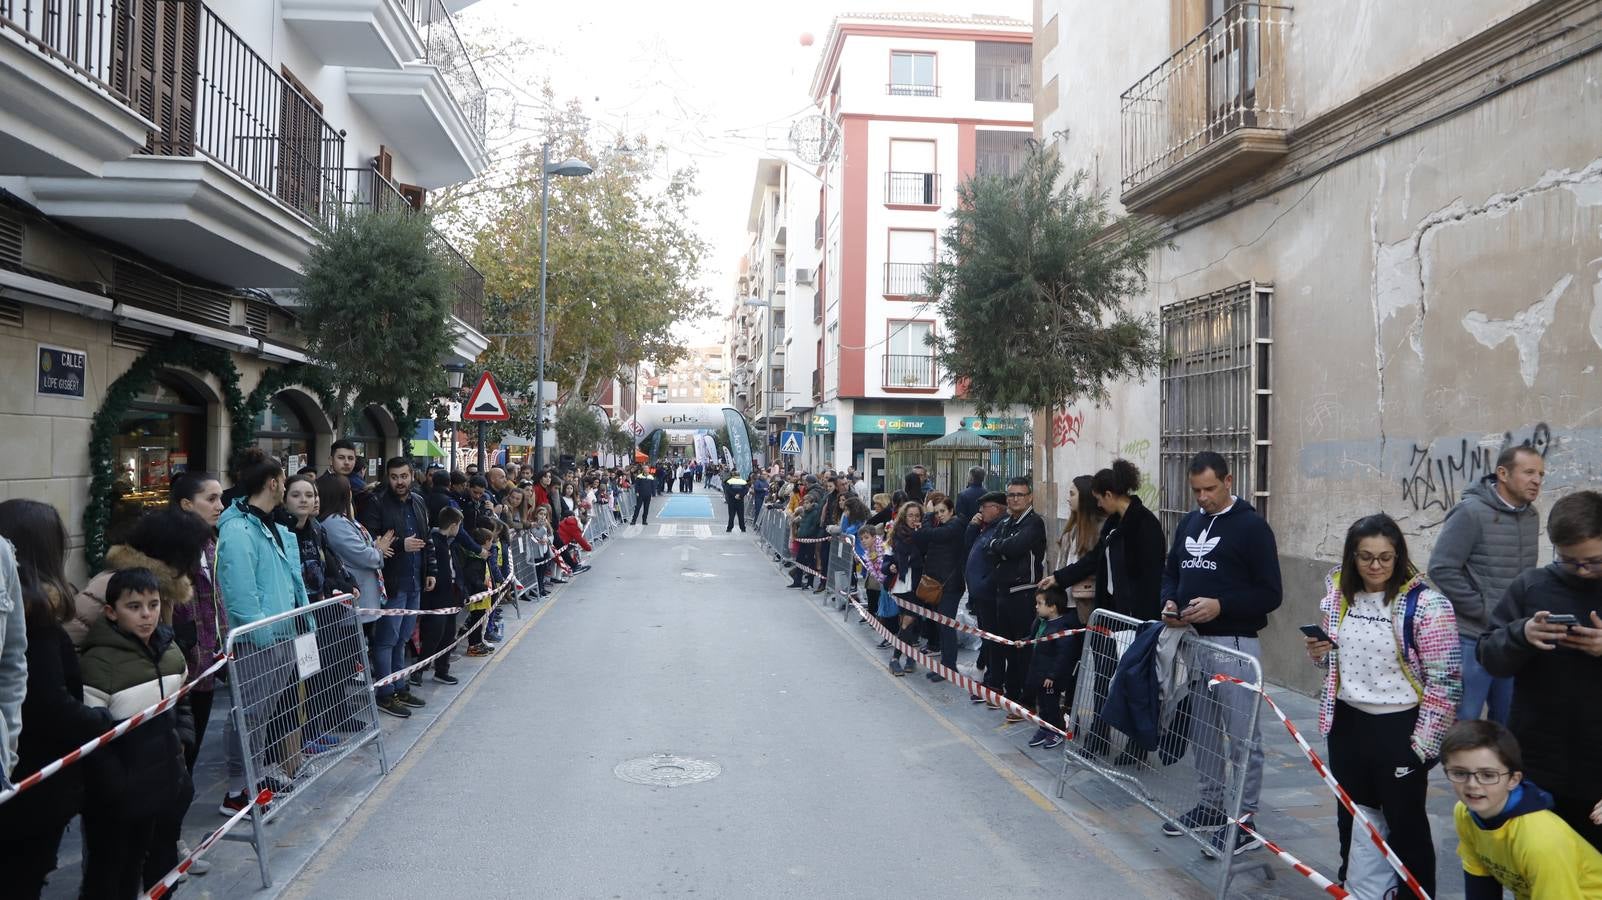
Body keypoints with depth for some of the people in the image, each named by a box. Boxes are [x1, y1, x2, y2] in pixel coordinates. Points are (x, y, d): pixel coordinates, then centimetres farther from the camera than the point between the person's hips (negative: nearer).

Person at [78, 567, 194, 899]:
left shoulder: (170, 650, 4)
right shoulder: (99, 662, -19)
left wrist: (181, 738, 7)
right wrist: (114, 785, -17)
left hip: (168, 784, 7)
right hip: (119, 797, -7)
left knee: (163, 869, 21)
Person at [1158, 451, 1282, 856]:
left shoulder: (1252, 526, -7)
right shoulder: (1188, 523, 13)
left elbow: (1270, 594, -10)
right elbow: (1171, 572, 21)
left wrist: (1220, 605, -21)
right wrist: (1170, 602, 0)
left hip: (1233, 644, -7)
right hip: (1192, 640, 7)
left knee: (1242, 735, -1)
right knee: (1201, 729, 15)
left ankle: (1246, 821, 8)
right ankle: (1211, 806, 28)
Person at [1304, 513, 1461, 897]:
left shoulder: (1424, 604, -16)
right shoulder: (1339, 595, 3)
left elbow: (1445, 680, -15)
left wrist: (1423, 744, -14)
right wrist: (1318, 654, -3)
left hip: (1399, 729, -6)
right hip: (1347, 724, 6)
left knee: (1405, 823, 8)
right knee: (1353, 819, 18)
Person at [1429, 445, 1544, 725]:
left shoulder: (1531, 515, 7)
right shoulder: (1471, 512, -14)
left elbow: (1527, 573, 17)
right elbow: (1442, 570, -18)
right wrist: (1485, 611, -15)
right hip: (1472, 638, -7)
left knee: (1507, 722, 15)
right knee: (1462, 723, 0)